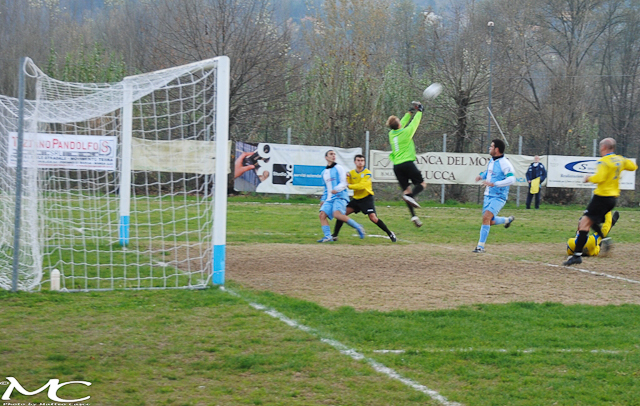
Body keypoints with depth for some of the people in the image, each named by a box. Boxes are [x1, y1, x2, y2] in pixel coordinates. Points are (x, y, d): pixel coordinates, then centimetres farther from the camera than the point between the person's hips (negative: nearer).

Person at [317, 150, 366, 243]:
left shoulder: (338, 168, 1)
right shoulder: (324, 172, 22)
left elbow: (343, 183, -8)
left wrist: (336, 189, -27)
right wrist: (323, 200, 25)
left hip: (340, 196, -7)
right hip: (330, 198, 7)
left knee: (337, 214, -28)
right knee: (322, 215, -12)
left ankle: (358, 227, -15)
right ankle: (328, 236, -13)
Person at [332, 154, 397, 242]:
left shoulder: (367, 173, -11)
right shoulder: (352, 172, 6)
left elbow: (361, 186, -22)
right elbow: (349, 184, 0)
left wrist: (349, 186, -25)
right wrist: (348, 178, -16)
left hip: (366, 198, -5)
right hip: (356, 198, 5)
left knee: (373, 218, -17)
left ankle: (390, 234, -3)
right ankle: (334, 235, 0)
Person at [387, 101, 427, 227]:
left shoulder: (391, 134, 9)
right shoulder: (406, 132, -7)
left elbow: (402, 124, 25)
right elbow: (415, 122, 7)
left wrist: (409, 113, 34)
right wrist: (419, 112, 25)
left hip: (397, 166, 5)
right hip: (407, 163, -5)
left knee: (407, 190, 5)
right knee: (422, 184, 6)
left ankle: (413, 216, -7)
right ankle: (411, 196, -25)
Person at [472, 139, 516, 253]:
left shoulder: (504, 163, -16)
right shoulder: (491, 161, 9)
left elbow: (511, 179, -25)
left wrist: (494, 184, -29)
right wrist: (481, 176, 8)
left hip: (498, 197, -9)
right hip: (488, 195, 9)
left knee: (486, 217, -21)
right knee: (489, 221, 13)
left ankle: (481, 246, -16)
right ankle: (508, 220, 42)